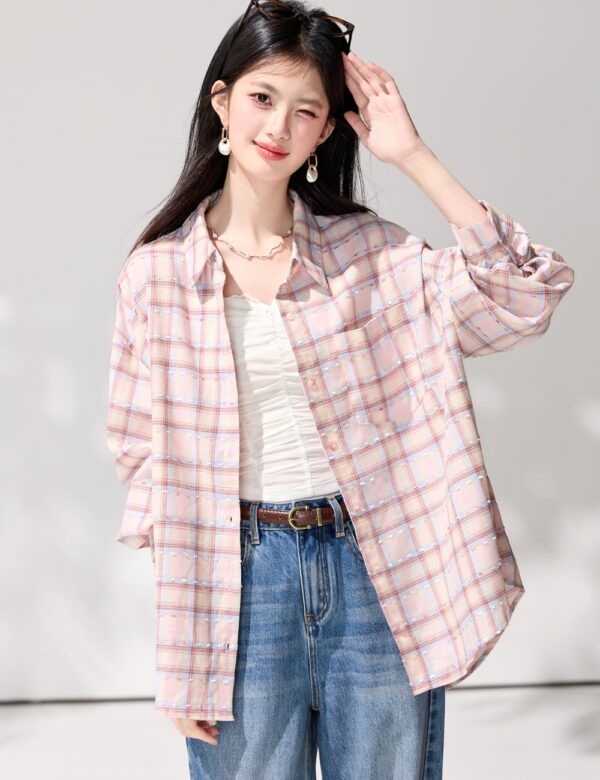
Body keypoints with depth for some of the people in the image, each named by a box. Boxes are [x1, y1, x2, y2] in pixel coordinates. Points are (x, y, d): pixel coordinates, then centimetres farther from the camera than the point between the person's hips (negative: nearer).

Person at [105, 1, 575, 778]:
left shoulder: (370, 254, 1)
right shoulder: (158, 272, 0)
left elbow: (525, 296, -12)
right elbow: (146, 458, 3)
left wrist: (412, 155, -14)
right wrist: (179, 657, 1)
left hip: (377, 572, 1)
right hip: (239, 579, 0)